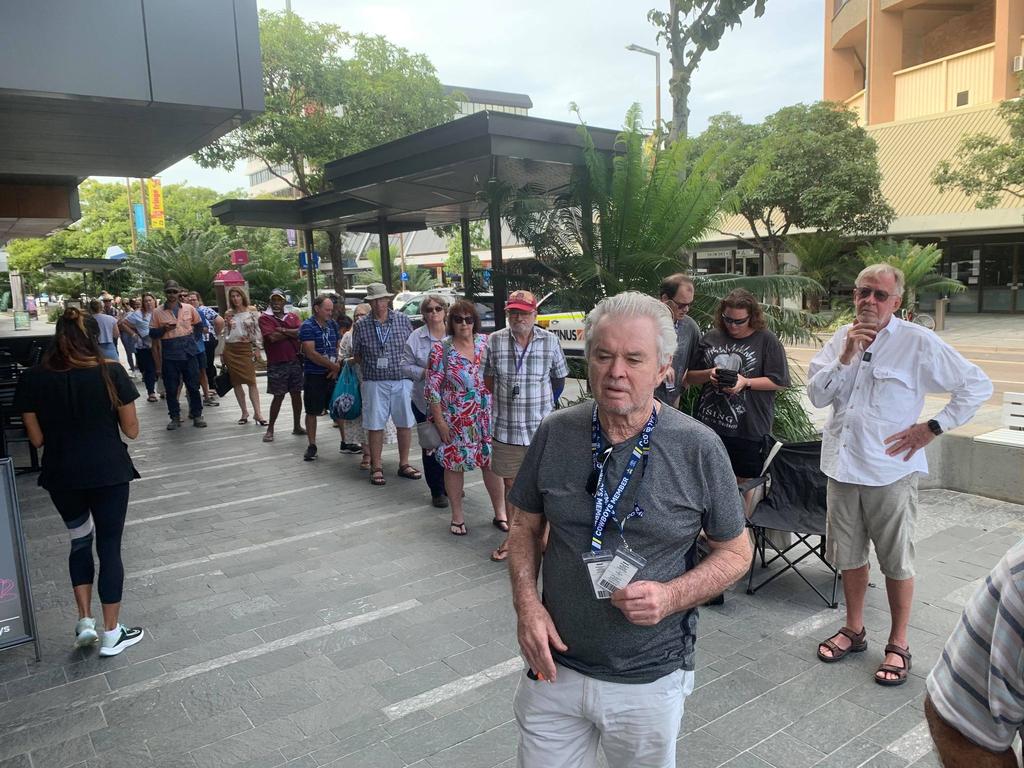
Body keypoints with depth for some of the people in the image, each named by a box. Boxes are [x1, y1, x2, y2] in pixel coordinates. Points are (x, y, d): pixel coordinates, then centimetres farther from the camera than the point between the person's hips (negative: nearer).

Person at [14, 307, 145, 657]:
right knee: (109, 547, 8)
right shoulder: (111, 372, -12)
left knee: (80, 540, 24)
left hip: (62, 475, 2)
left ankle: (85, 621, 20)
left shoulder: (33, 378, -6)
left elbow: (37, 438, -1)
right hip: (109, 473, -2)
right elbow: (131, 430, -6)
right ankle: (112, 633, 17)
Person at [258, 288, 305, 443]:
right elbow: (272, 337, -17)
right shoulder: (265, 318, -2)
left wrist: (283, 330, -14)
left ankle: (297, 426, 21)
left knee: (296, 394, 9)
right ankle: (270, 429, 10)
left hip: (295, 361, 4)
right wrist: (292, 333, -6)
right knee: (278, 396, -1)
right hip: (277, 364, -4)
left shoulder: (293, 316, 9)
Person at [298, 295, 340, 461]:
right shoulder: (307, 327, -9)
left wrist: (337, 366, -2)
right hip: (314, 375, -5)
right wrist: (333, 366, -13)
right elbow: (311, 353, -16)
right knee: (312, 411, 3)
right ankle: (311, 446, 14)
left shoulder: (332, 324, 10)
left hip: (333, 374, 5)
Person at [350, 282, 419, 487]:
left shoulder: (402, 320, 2)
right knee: (375, 425, 3)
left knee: (405, 423, 8)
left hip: (402, 380, 1)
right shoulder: (361, 326, 0)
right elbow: (356, 355, 10)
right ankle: (376, 467, 15)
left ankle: (404, 464, 22)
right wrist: (371, 367, 0)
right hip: (375, 383, -1)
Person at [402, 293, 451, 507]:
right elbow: (406, 365, 2)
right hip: (425, 402, 0)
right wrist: (424, 372, -14)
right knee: (430, 446, 5)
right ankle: (437, 491, 17)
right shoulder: (416, 337, 0)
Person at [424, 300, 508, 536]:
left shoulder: (486, 342, 1)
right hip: (455, 421, -2)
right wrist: (439, 421, -10)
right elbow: (432, 388, -7)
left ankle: (500, 514, 23)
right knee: (454, 465, 8)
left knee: (492, 462, 7)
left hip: (486, 417, 3)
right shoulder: (441, 350, -8)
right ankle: (457, 517, 24)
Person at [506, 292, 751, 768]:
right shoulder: (555, 434, -7)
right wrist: (526, 603, -10)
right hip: (554, 665, 2)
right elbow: (525, 527, 5)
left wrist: (672, 596, -18)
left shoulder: (699, 448, -13)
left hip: (649, 680, -1)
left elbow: (735, 551, -2)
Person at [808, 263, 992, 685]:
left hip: (890, 472, -4)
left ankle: (898, 644, 26)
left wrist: (932, 428, -9)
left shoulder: (918, 342, -10)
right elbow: (816, 395, -3)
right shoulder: (841, 338, 4)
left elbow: (978, 385, -6)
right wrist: (846, 357, -16)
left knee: (896, 562, 9)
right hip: (843, 467, 5)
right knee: (849, 556, 17)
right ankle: (854, 630, 35)